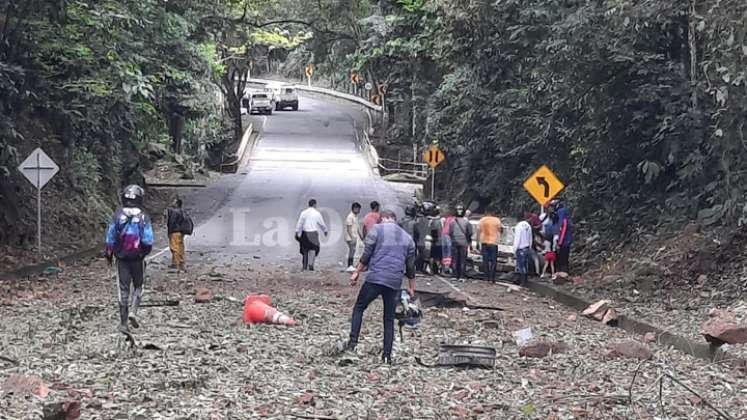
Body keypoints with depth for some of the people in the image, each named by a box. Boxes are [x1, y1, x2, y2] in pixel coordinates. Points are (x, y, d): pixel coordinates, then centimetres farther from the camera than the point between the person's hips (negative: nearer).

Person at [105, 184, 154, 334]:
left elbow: (110, 238, -2)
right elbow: (148, 240, -12)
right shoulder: (143, 217, -9)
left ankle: (123, 323, 3)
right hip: (138, 258, -1)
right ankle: (133, 312, -1)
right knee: (138, 287, 18)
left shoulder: (117, 215, -4)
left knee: (123, 290, 5)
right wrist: (146, 251, 9)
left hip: (121, 258, 1)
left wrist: (109, 255, 12)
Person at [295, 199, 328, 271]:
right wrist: (325, 231, 21)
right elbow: (322, 224, 4)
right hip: (313, 233, -3)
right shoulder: (317, 213, -4)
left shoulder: (303, 213, 3)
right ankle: (310, 265, -9)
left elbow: (299, 223, 2)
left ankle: (305, 266, 15)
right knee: (313, 249, 2)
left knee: (305, 249, 13)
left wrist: (297, 232, 5)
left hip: (305, 233, 3)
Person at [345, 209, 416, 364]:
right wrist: (411, 287, 28)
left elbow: (366, 254, -4)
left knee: (359, 308, 10)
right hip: (395, 282, 4)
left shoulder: (377, 229, 3)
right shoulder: (407, 238, 17)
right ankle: (387, 355, 7)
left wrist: (357, 273, 4)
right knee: (389, 319, 10)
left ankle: (353, 341, -6)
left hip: (375, 278, -4)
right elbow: (410, 266, 20)